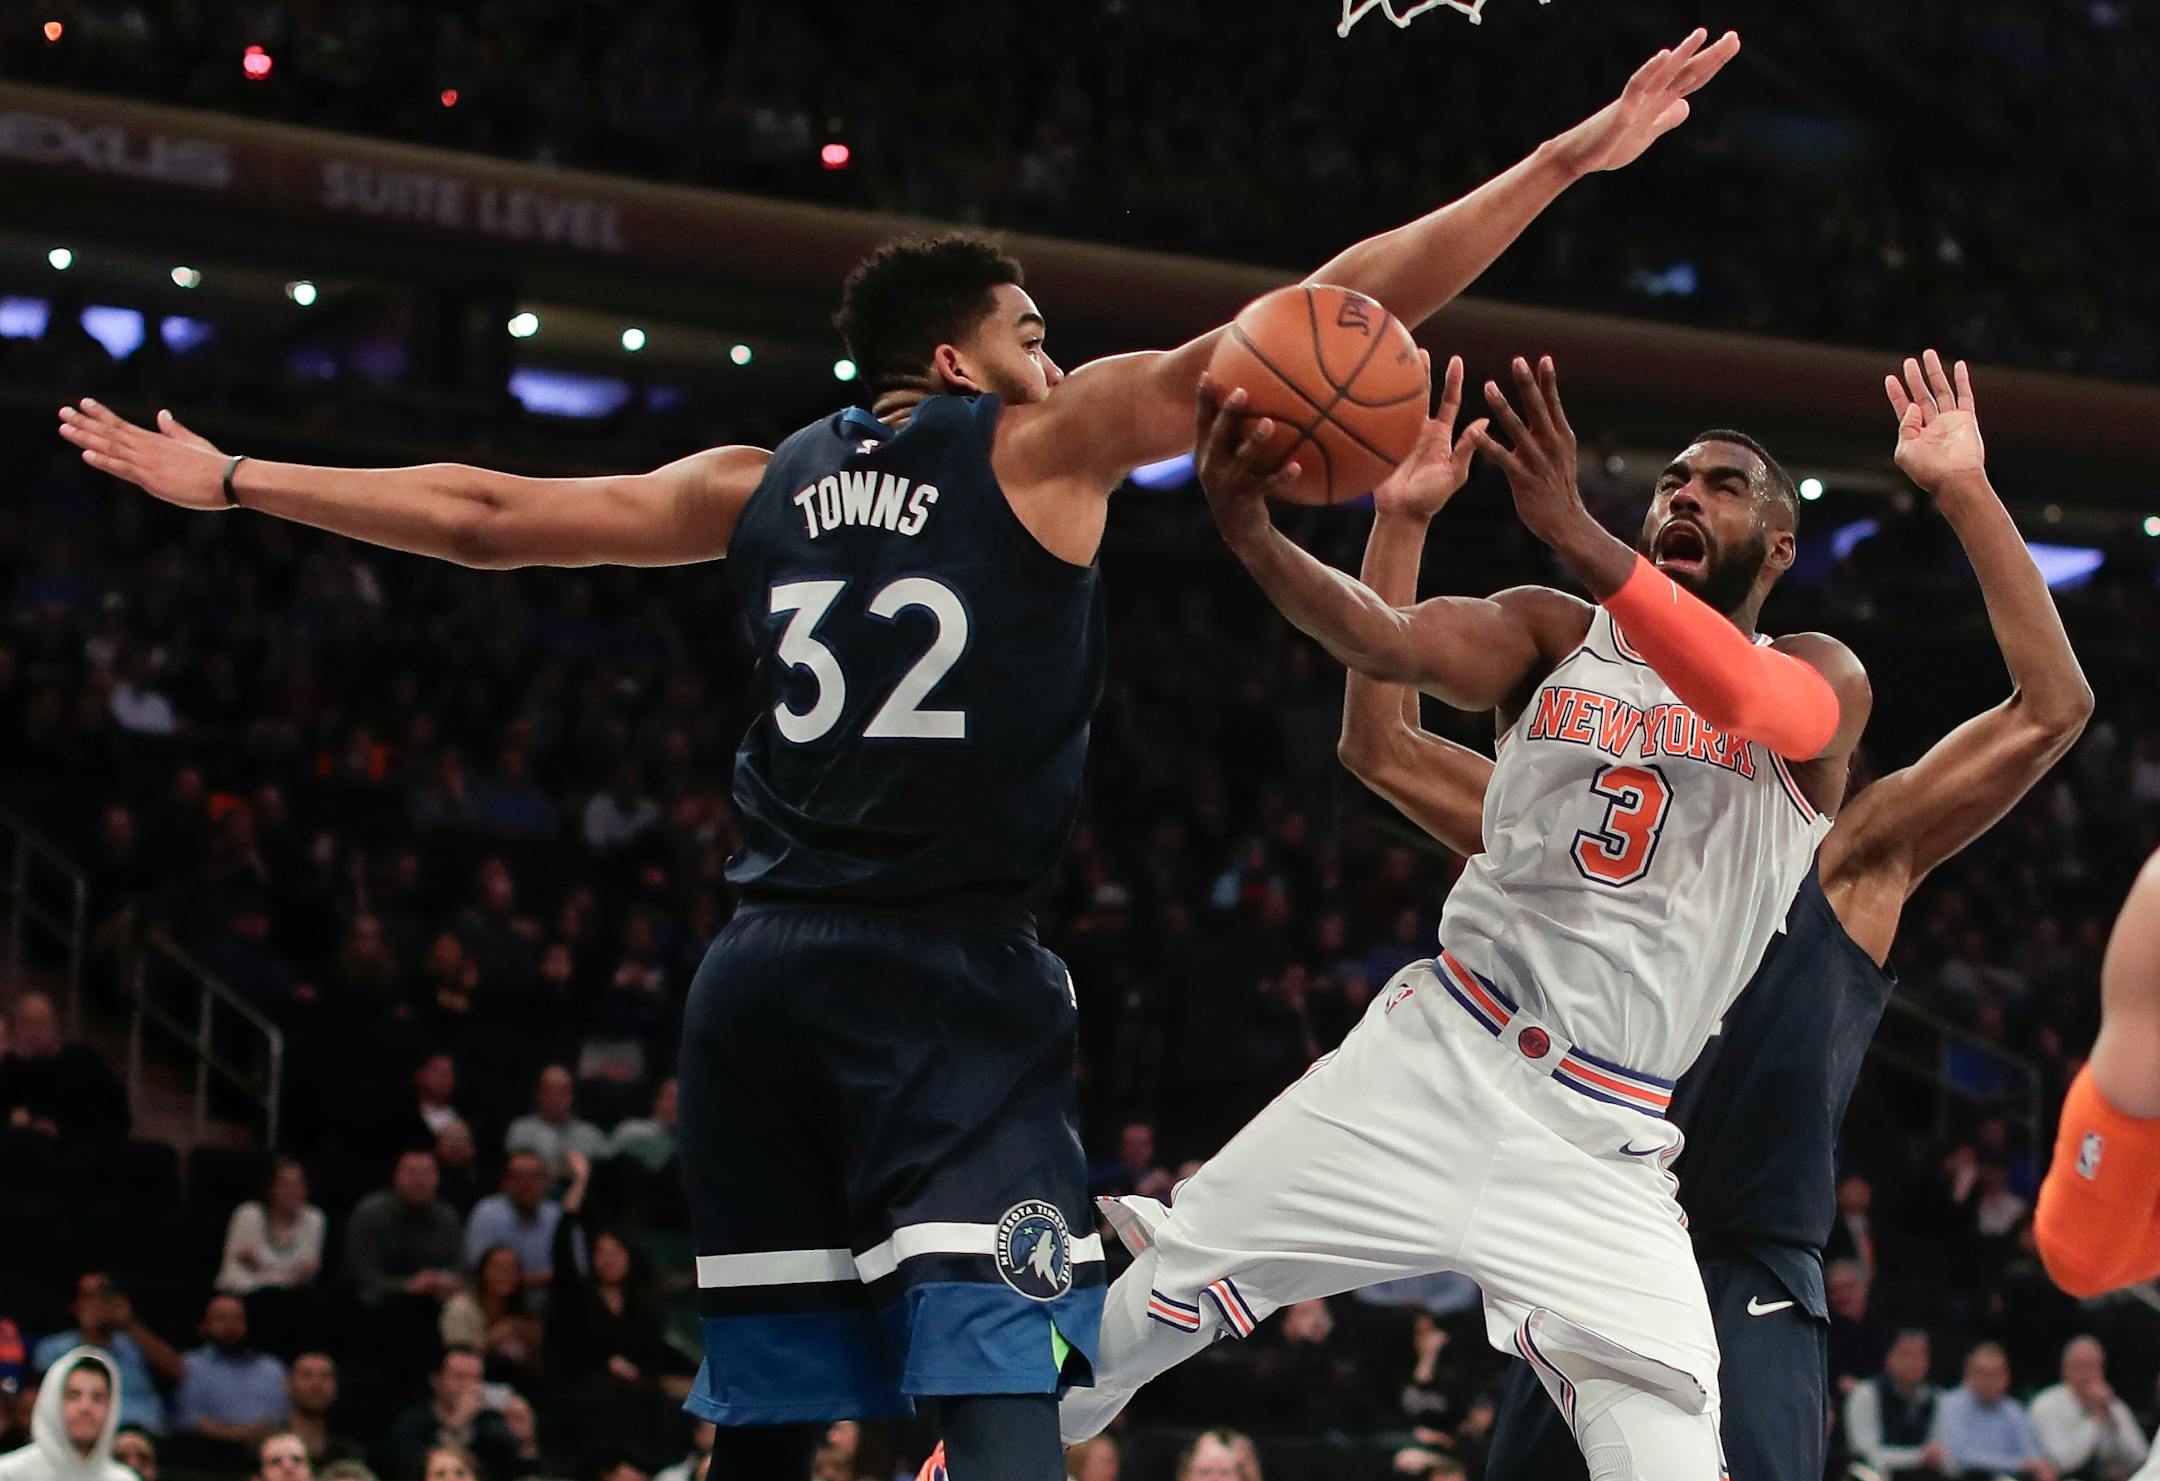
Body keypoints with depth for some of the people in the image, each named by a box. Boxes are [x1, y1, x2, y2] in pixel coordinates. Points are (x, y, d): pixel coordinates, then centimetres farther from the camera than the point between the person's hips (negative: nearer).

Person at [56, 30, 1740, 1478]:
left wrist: (226, 481, 30)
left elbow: (483, 514, 19)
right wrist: (1569, 158, -3)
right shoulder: (1047, 444, 2)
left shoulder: (764, 485, 15)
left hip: (765, 975, 6)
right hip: (953, 980, -5)